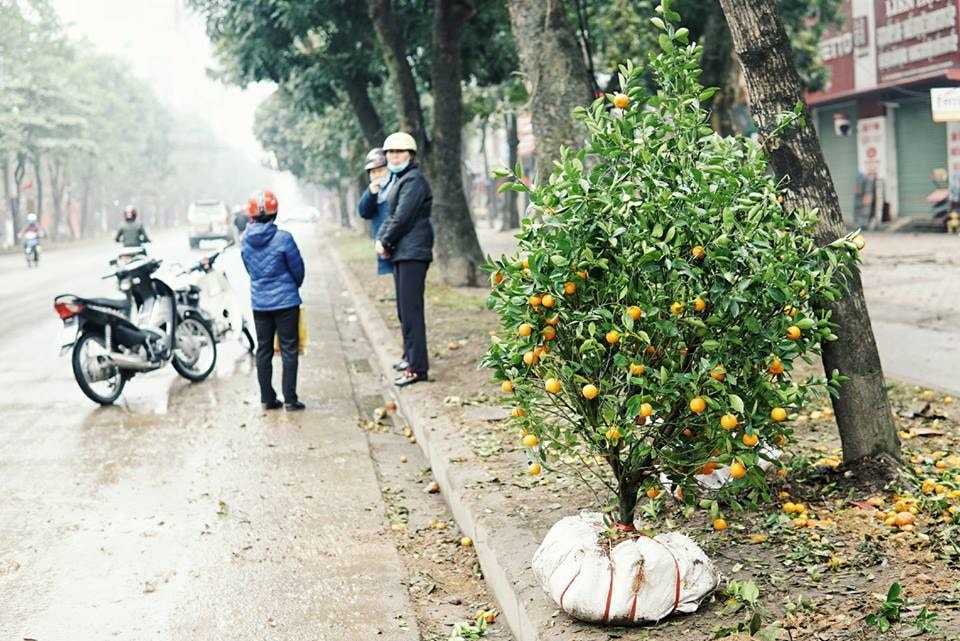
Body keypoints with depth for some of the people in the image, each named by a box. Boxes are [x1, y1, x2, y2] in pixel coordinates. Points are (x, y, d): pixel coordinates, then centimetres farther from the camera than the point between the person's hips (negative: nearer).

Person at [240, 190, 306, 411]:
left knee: (263, 350, 12)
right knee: (289, 350, 2)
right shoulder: (283, 238, -16)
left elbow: (249, 270, 10)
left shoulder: (245, 241, -2)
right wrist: (294, 286, 15)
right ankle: (290, 400, 2)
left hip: (259, 303, 4)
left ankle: (267, 398, 16)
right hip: (286, 301, -4)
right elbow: (298, 269, -5)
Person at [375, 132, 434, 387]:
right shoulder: (397, 179, 18)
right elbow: (390, 215, 18)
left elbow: (402, 217, -18)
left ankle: (418, 368, -13)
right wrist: (381, 239, 1)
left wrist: (385, 242, -7)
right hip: (401, 252, 10)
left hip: (413, 252, -10)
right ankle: (410, 355, 31)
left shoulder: (413, 180, -13)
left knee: (411, 309, -12)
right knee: (404, 308, 18)